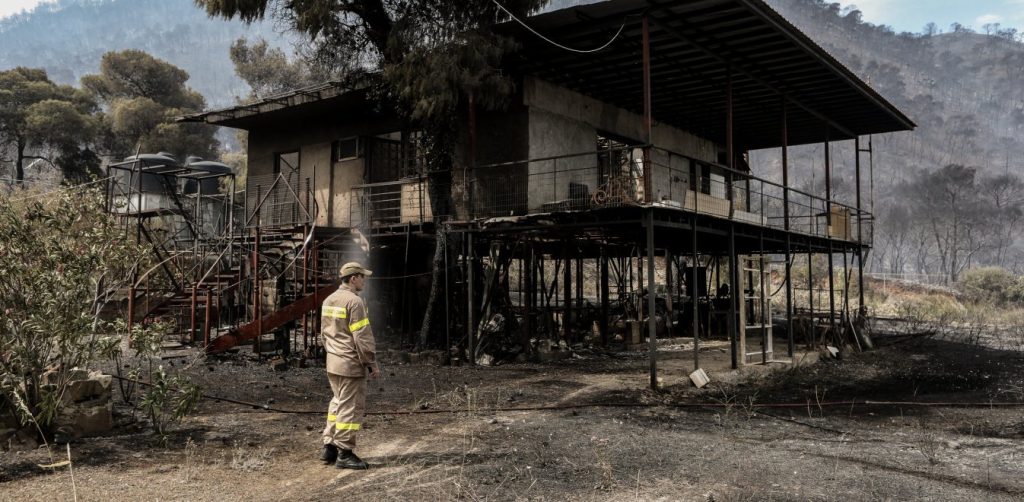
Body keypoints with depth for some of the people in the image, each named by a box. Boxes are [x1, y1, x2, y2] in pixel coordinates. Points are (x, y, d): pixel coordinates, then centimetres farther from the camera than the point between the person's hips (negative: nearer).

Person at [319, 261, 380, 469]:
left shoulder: (328, 300, 11)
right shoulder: (354, 301, -16)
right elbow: (362, 337, -18)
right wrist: (372, 363, -11)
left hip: (332, 362, 9)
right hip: (351, 363, -9)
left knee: (338, 403, 19)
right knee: (350, 407, -2)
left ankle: (329, 447, 23)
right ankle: (344, 453, 3)